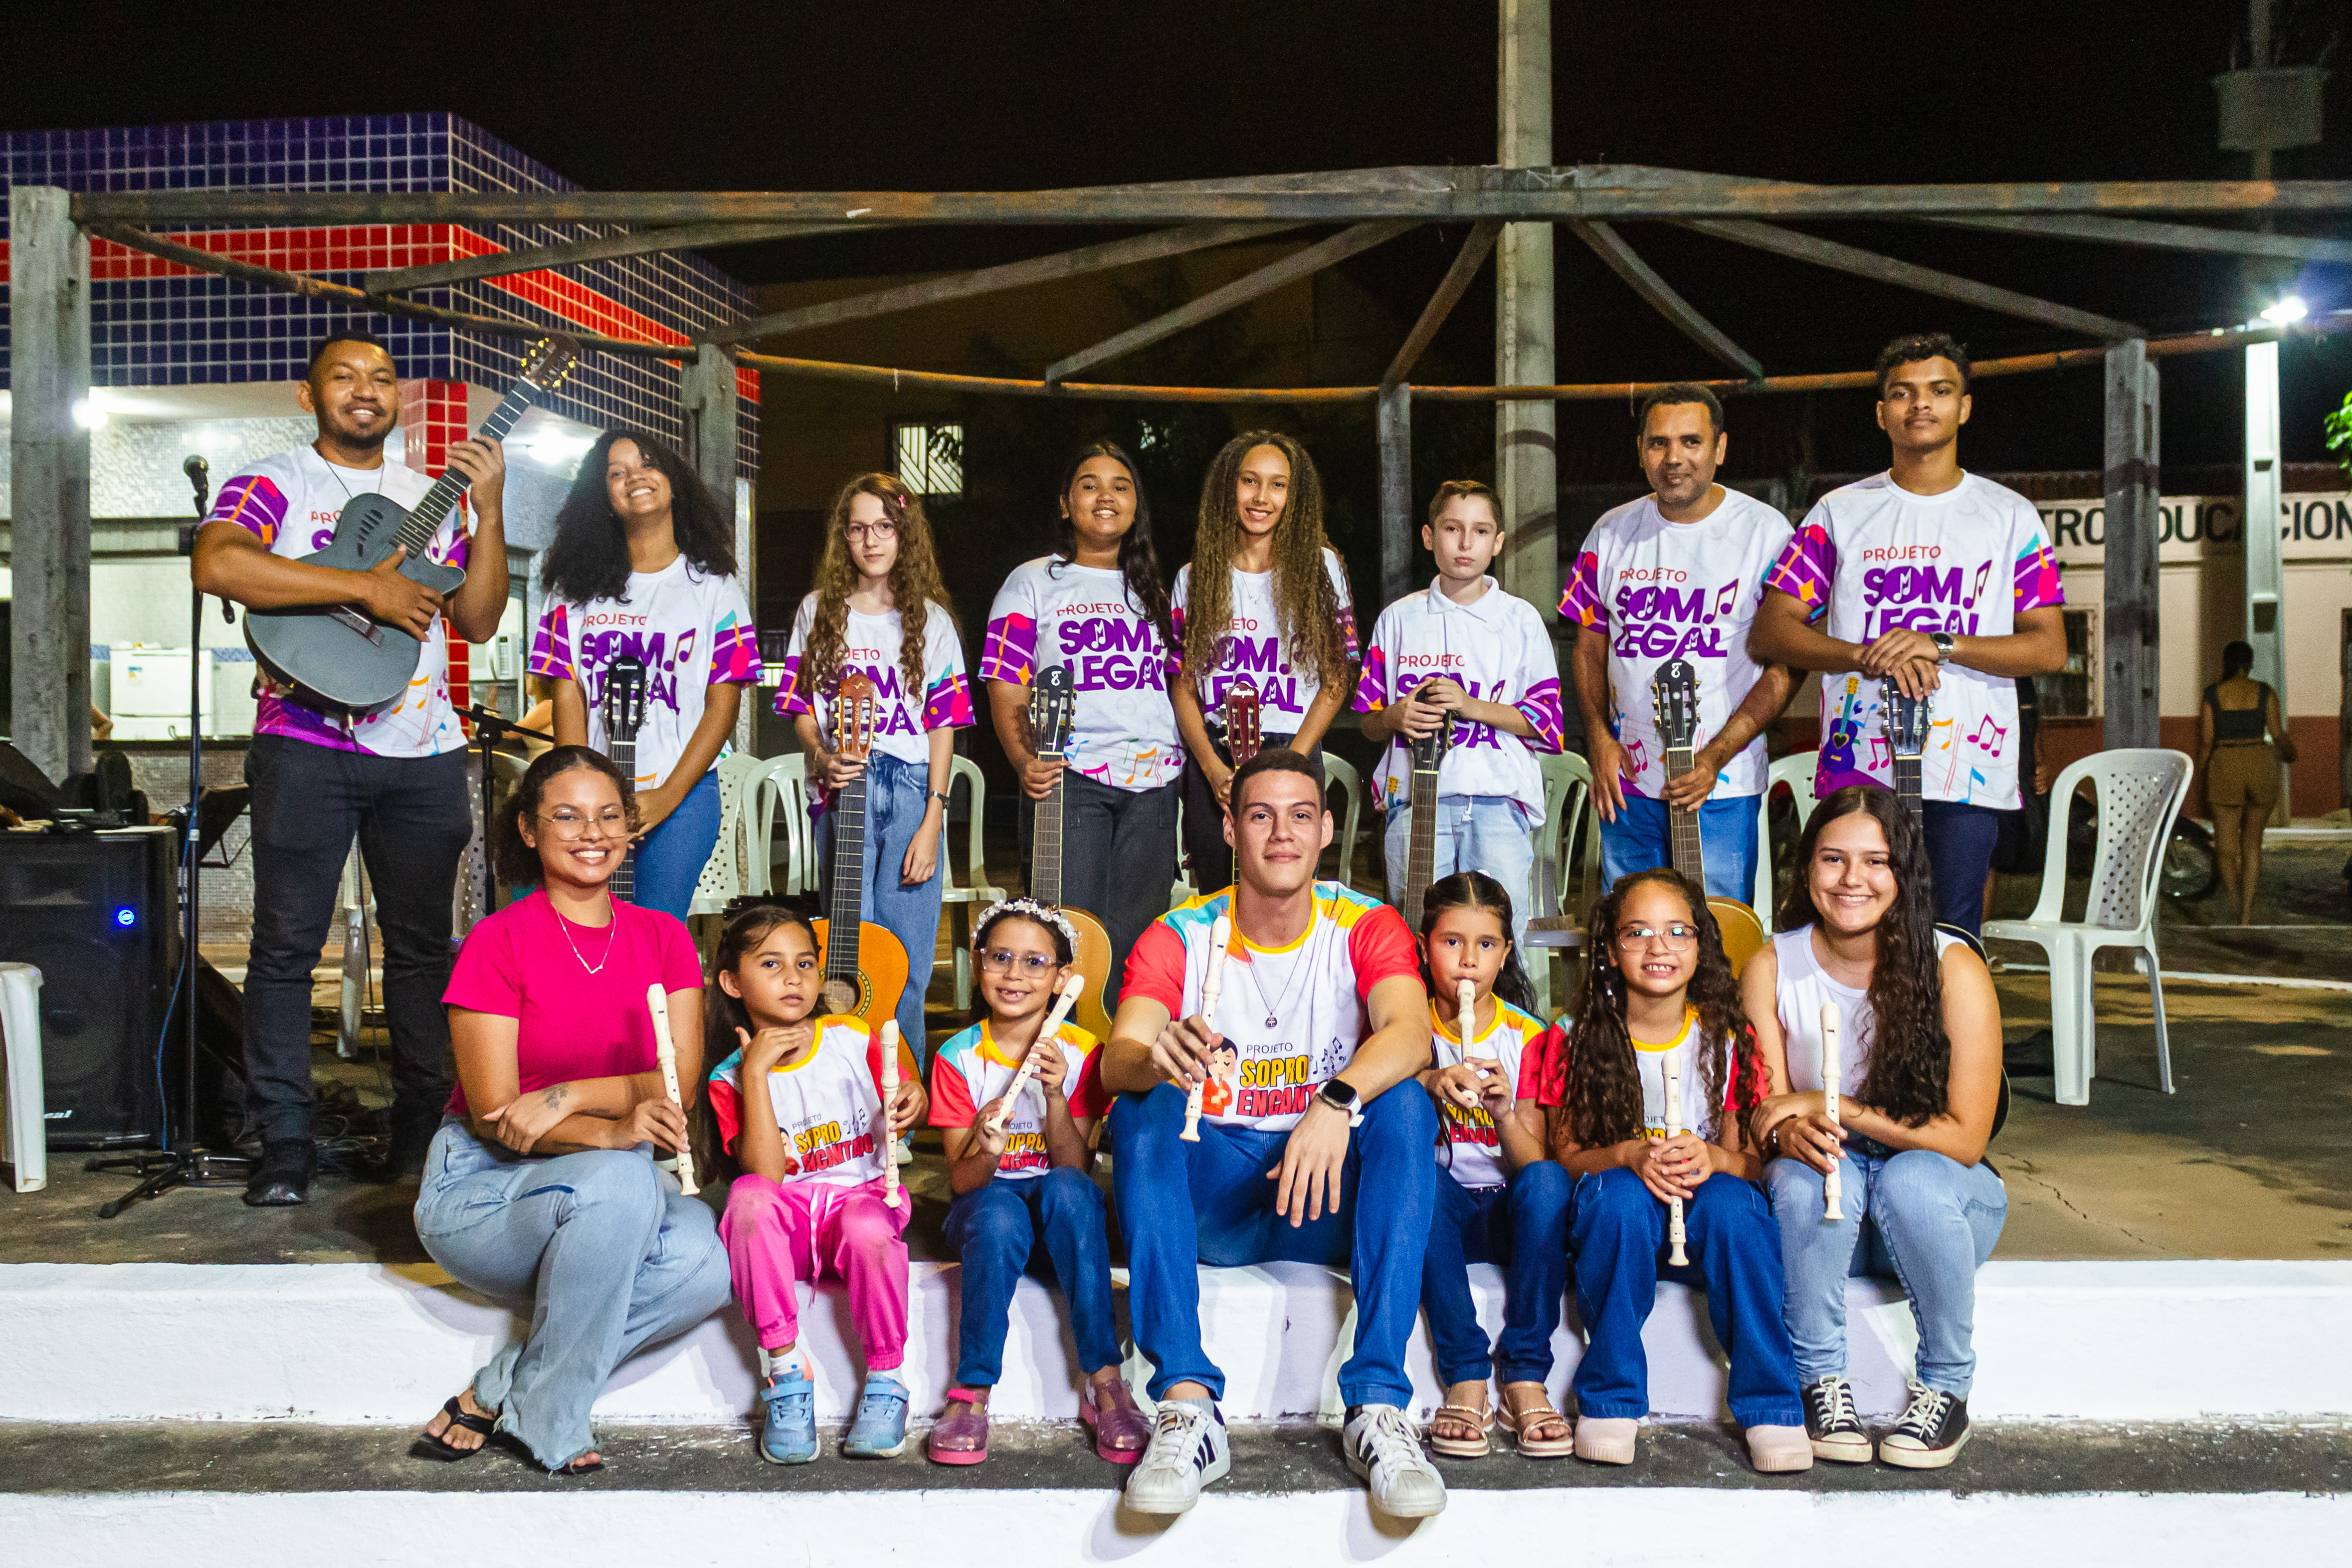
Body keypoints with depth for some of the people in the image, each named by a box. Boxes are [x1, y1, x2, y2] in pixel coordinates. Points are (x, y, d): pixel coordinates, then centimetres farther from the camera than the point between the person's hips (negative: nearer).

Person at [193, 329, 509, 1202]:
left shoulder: (435, 498, 15)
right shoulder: (274, 483, 1)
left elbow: (478, 622, 10)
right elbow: (215, 565, -19)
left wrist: (488, 509, -1)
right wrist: (367, 587, -20)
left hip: (424, 752, 4)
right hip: (307, 747, -4)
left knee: (422, 942, 9)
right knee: (287, 944, -1)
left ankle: (422, 1129, 19)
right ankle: (285, 1142, 8)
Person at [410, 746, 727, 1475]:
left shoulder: (665, 938, 5)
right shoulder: (498, 941, -7)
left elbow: (678, 1083, -5)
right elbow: (493, 1116, -13)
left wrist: (570, 1097, -20)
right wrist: (611, 1130, -29)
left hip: (618, 1181, 4)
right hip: (483, 1186, -4)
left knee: (702, 1263, -29)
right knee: (620, 1183, -36)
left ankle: (498, 1392, -10)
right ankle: (551, 1420, -15)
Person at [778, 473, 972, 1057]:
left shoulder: (931, 620, 8)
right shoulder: (819, 613, 11)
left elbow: (943, 724, 4)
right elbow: (801, 708, 14)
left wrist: (932, 821, -5)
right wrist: (822, 757, -9)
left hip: (913, 794, 0)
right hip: (843, 790, 0)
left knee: (908, 965, -1)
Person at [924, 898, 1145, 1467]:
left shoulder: (1081, 1053, -4)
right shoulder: (959, 1057, -5)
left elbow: (1077, 1167, -9)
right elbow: (961, 1182, -8)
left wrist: (1055, 1096, -25)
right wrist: (985, 1151, -31)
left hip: (1060, 1212, 1)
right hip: (985, 1206, 0)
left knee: (1066, 1189, -35)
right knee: (999, 1211, -36)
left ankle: (1105, 1383, -31)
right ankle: (973, 1393, -27)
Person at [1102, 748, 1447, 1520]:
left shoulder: (1368, 927, -2)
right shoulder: (1179, 936, -2)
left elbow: (1409, 1034, -23)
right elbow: (1116, 1062, -18)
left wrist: (1337, 1102, -43)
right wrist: (1158, 1058, -43)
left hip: (1330, 1200, 0)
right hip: (1210, 1193, 0)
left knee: (1407, 1104, -28)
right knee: (1145, 1110, -28)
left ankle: (1378, 1405, -32)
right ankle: (1188, 1405, -36)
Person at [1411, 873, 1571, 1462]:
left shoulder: (1527, 1036, 2)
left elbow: (1532, 1161, -4)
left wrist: (1505, 1111, -26)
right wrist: (1430, 1085, -31)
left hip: (1509, 1212, 0)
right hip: (1442, 1211, 0)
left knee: (1548, 1180, -32)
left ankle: (1525, 1379, -25)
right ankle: (1466, 1379, -29)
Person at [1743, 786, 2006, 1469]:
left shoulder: (1953, 968, -14)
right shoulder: (1771, 969, -7)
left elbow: (1964, 1138, -15)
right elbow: (1765, 1116, -6)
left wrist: (1836, 1110, -22)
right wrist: (1789, 1133, -31)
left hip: (1941, 1192, -1)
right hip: (1824, 1212, 1)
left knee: (1912, 1179, -33)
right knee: (1804, 1175, -31)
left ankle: (1947, 1388, -11)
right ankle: (1821, 1381, -13)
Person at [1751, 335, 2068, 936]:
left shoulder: (2010, 516, 9)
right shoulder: (1840, 513, 9)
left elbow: (2049, 648, 3)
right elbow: (1770, 631, 3)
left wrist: (1941, 645, -13)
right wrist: (1869, 656, -13)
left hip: (1968, 773, 0)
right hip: (1858, 767, 0)